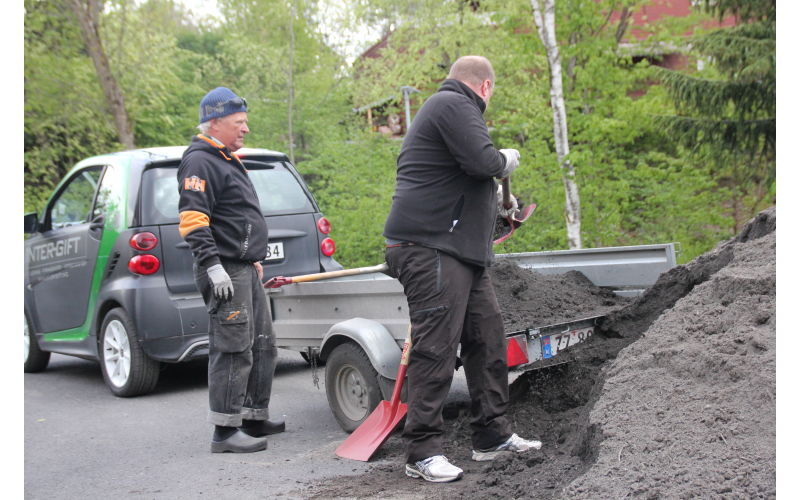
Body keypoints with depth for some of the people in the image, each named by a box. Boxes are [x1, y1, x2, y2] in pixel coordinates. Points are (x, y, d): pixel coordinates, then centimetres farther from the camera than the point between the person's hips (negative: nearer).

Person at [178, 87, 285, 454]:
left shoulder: (227, 160, 22)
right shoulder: (199, 162, -11)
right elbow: (192, 218, -21)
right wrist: (213, 265, -27)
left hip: (245, 269, 11)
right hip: (225, 271, -11)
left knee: (262, 347, 15)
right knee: (233, 350, -9)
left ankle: (255, 419, 25)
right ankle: (226, 431, -3)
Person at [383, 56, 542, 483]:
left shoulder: (448, 106, 27)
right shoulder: (454, 105, -8)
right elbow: (483, 161, -21)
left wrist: (499, 203, 39)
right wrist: (507, 159, -1)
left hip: (462, 249, 11)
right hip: (431, 245, -11)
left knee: (487, 339, 13)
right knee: (435, 348, -10)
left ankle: (492, 435, 23)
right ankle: (422, 452, -5)